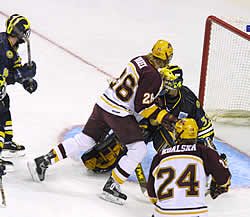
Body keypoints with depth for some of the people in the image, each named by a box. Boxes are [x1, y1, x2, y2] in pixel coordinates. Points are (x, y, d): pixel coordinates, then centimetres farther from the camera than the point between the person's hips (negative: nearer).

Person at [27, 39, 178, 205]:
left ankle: (42, 162, 18)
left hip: (103, 104, 8)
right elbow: (141, 107, -17)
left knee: (85, 140, 18)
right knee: (138, 149, -1)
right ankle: (111, 187, -2)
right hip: (119, 113, -8)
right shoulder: (153, 77, -18)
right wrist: (163, 116, -12)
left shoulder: (139, 60, 8)